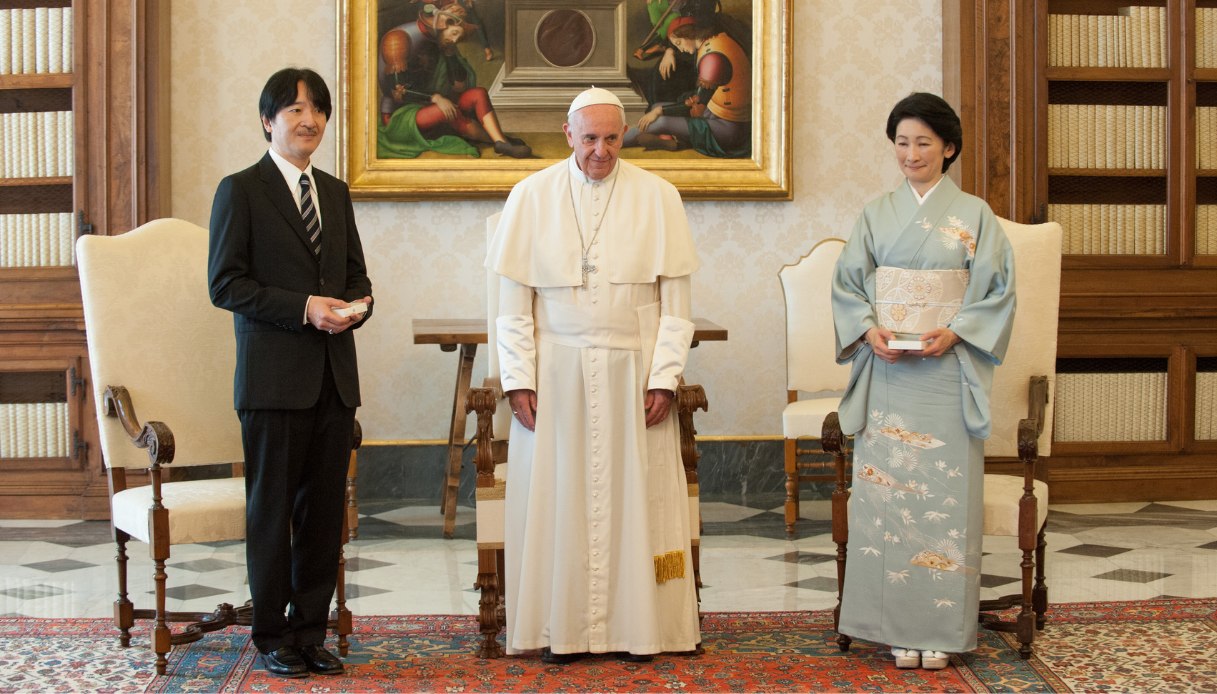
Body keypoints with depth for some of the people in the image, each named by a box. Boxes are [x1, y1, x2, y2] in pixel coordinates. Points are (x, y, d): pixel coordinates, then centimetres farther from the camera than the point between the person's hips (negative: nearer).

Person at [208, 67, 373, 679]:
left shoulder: (335, 192, 16)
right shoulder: (240, 191, -2)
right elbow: (225, 283, -8)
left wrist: (354, 306, -3)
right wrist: (304, 307, -16)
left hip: (334, 375, 5)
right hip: (274, 376, -5)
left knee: (324, 510, 8)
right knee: (272, 508, 2)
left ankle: (311, 632, 18)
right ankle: (272, 636, 13)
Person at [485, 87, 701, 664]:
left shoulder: (657, 197, 1)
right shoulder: (531, 197, 2)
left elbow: (675, 301, 1)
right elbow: (513, 302, 1)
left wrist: (664, 377, -6)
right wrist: (518, 379, -5)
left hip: (632, 372, 0)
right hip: (556, 372, 0)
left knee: (633, 496, 5)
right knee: (556, 500, 3)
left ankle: (635, 626, 15)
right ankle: (560, 630, 13)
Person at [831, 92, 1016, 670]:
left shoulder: (974, 215, 4)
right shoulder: (876, 214, 11)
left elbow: (996, 290, 1)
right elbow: (847, 284, 9)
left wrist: (953, 332, -14)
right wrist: (870, 330, -9)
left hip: (947, 370, -2)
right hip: (886, 370, 2)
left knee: (946, 488, -4)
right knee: (886, 486, -1)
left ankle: (942, 629, 4)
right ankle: (899, 627, 6)